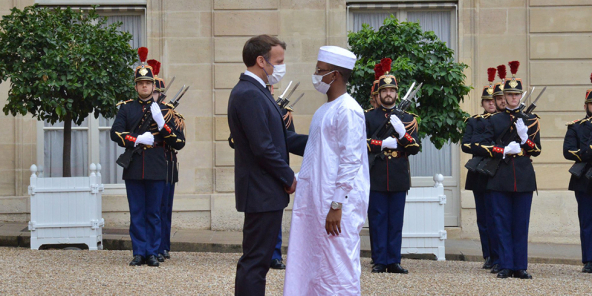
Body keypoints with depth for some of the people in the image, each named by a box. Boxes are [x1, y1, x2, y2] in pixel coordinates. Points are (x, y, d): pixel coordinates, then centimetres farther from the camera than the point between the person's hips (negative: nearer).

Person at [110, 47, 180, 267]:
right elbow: (115, 133, -1)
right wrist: (138, 140, -14)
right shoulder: (126, 108, 9)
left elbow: (173, 139, 4)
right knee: (137, 214, 2)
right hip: (133, 169, 0)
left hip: (156, 169, 0)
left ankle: (152, 253, 7)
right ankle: (139, 252, 6)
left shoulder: (162, 108, 10)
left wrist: (160, 121, -12)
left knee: (154, 214, 3)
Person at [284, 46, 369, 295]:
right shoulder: (324, 110, 16)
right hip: (315, 200, 9)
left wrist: (337, 206, -20)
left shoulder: (347, 110, -13)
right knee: (312, 267, 10)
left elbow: (351, 161, -17)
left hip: (335, 203, -9)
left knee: (336, 269, -5)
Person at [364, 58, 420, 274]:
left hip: (399, 177, 1)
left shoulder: (407, 119, 12)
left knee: (396, 221, 3)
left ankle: (394, 262, 7)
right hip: (376, 177, -1)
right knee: (378, 220, 0)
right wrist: (383, 143, -11)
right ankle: (380, 261, 5)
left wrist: (402, 133, -12)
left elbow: (414, 148, 5)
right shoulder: (368, 117, 8)